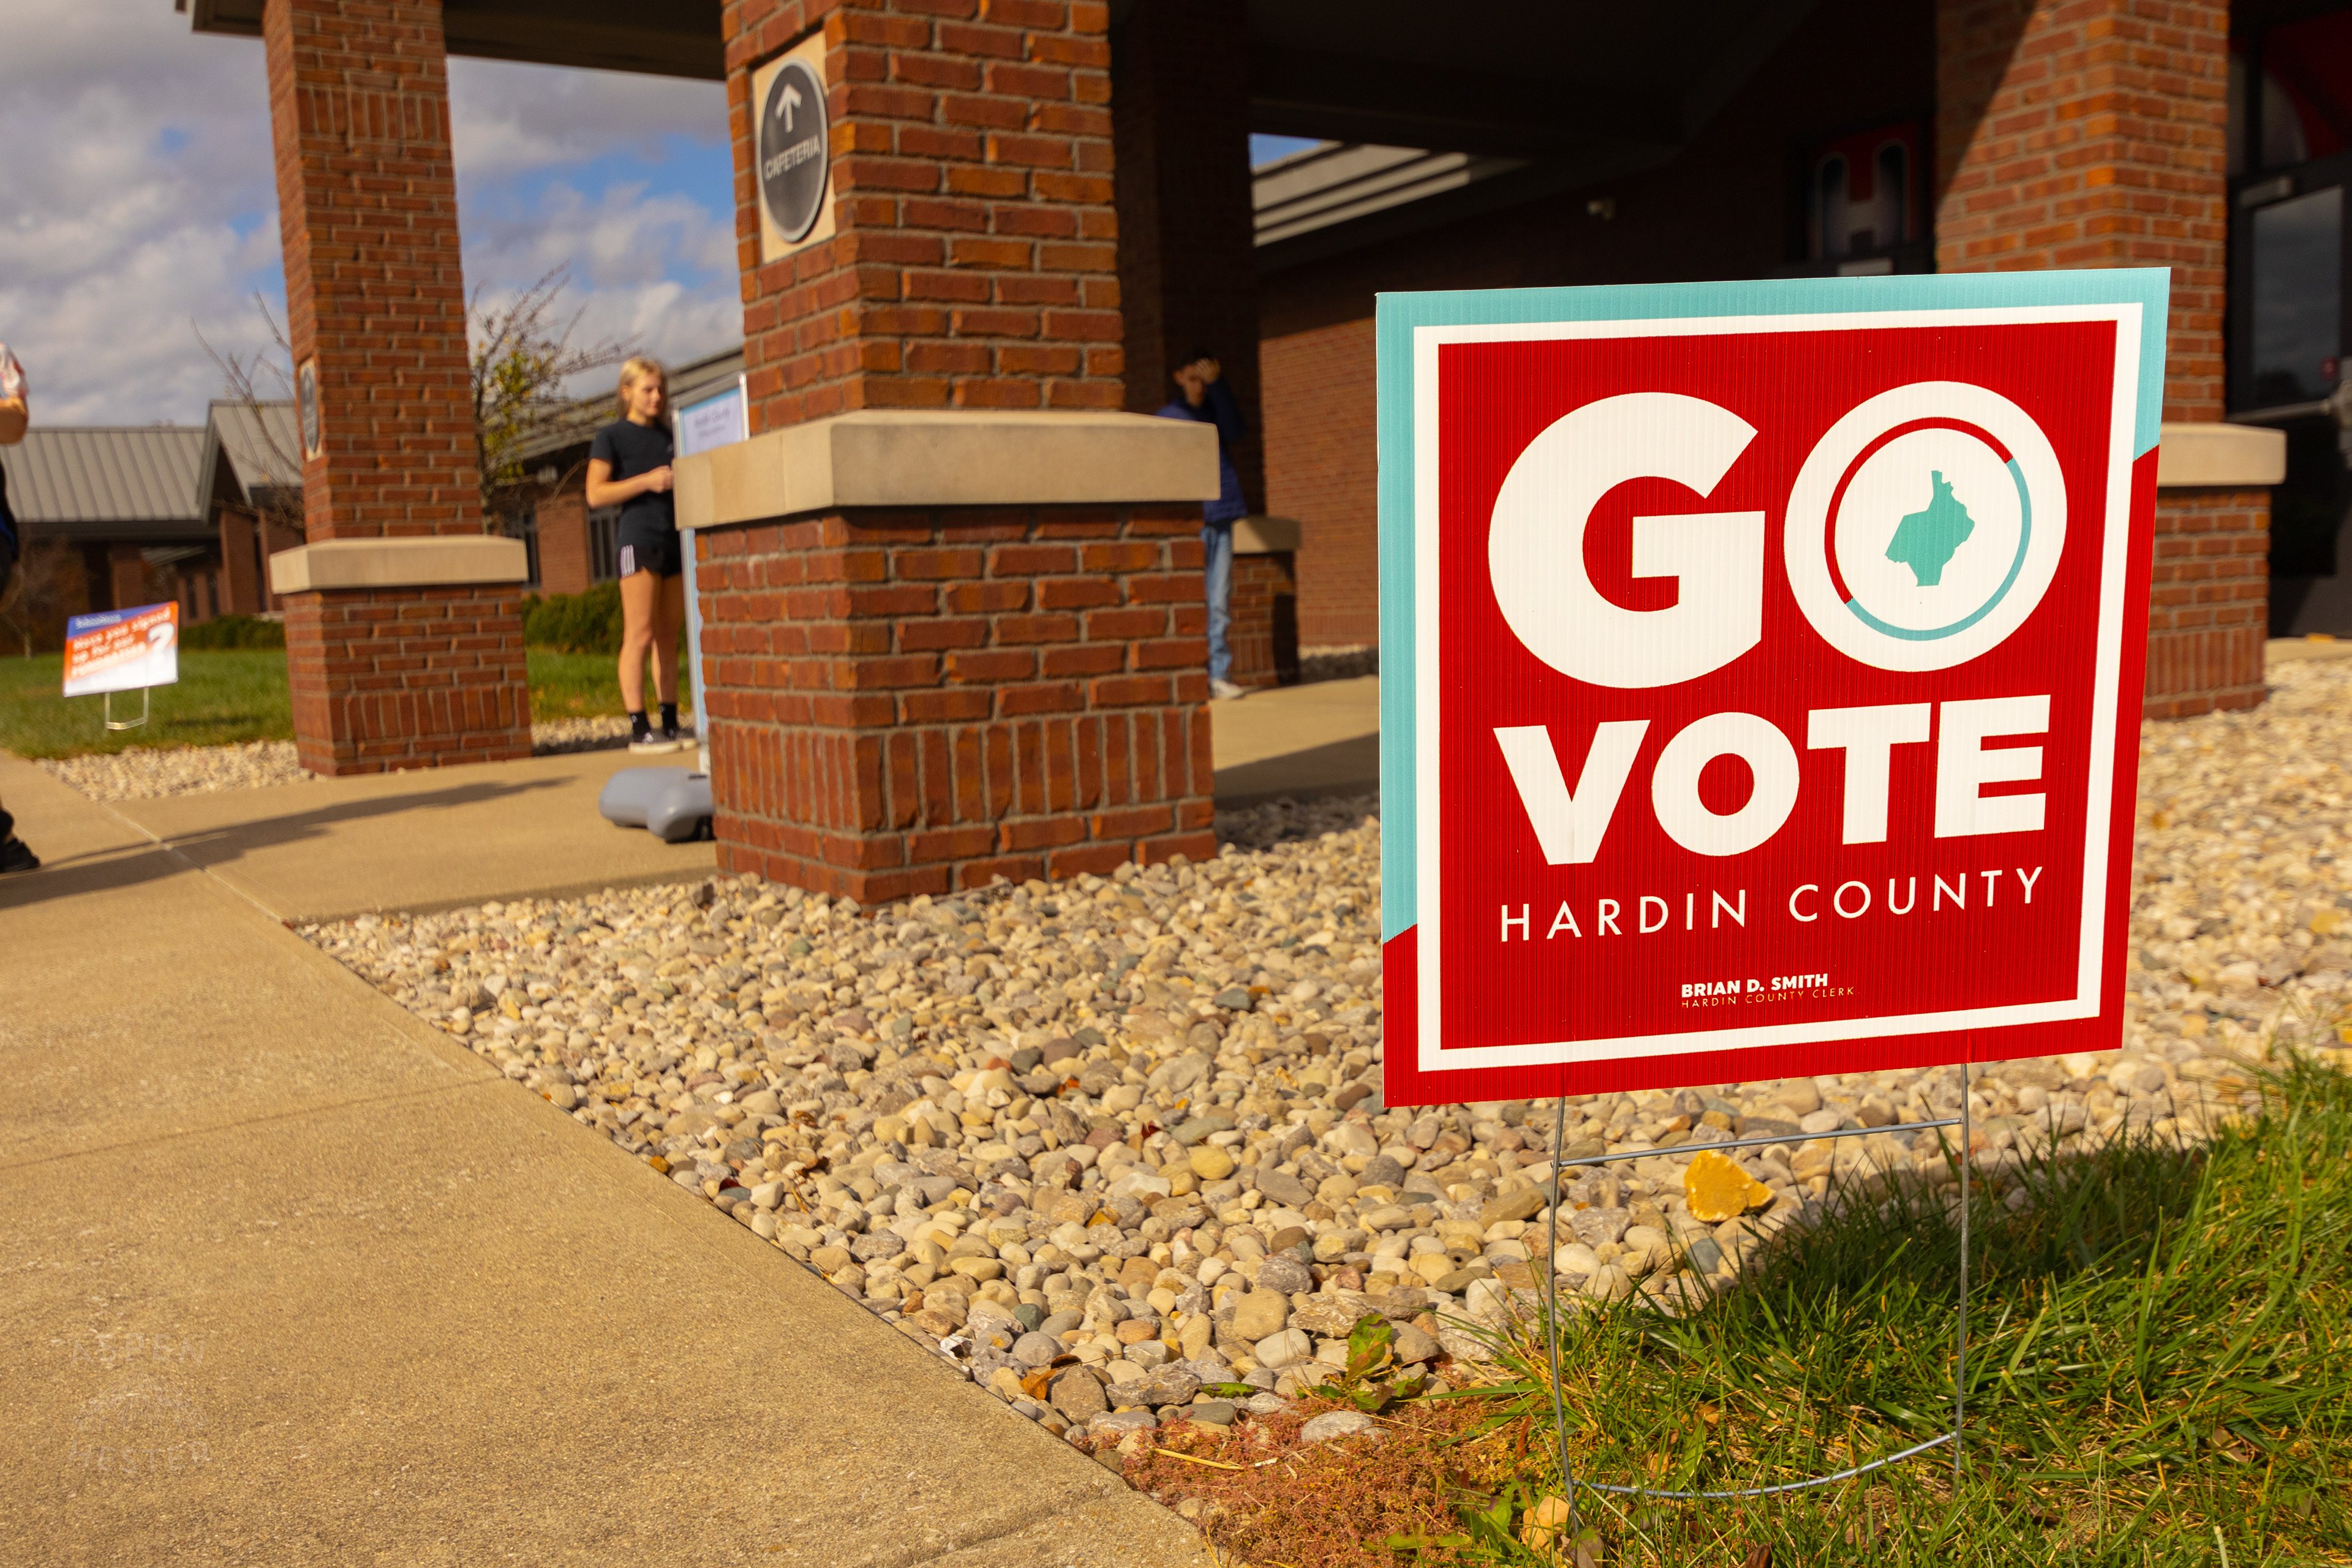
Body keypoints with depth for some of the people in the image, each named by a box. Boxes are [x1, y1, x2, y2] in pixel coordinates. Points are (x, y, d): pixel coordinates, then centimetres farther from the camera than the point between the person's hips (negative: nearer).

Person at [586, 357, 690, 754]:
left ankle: (670, 724, 10)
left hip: (675, 538, 6)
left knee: (669, 636, 7)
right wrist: (646, 481, -16)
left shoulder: (669, 435, 19)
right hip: (639, 538, -6)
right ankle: (639, 729, -9)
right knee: (640, 635, -9)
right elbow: (596, 494, -7)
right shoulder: (613, 436, 1)